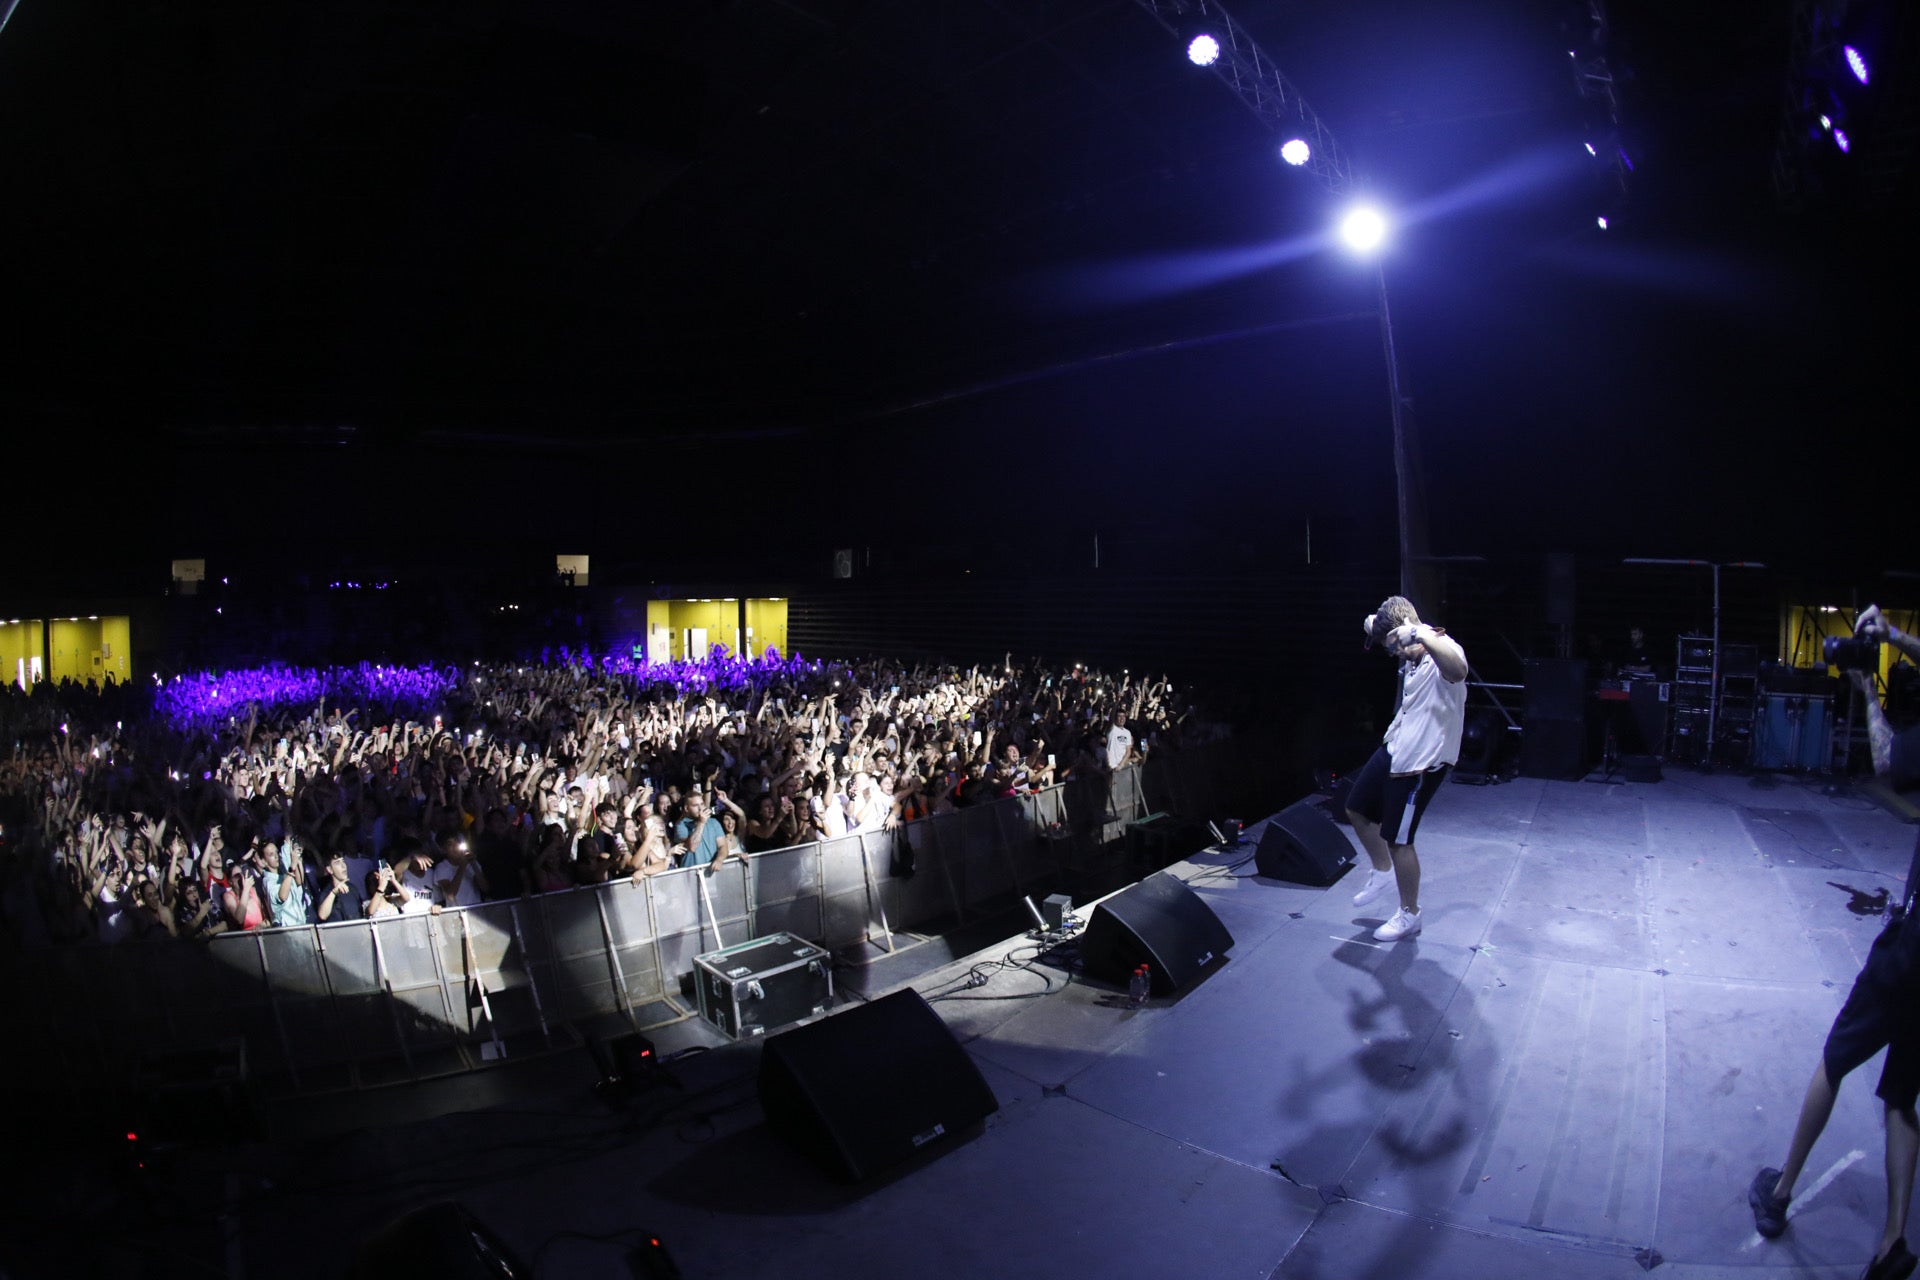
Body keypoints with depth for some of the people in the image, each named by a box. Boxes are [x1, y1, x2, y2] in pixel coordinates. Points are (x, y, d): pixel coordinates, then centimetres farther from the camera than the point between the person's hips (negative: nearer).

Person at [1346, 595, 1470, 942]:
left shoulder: (1441, 652, -26)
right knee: (1357, 809, 21)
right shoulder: (1412, 657, 2)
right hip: (1393, 750, 10)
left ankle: (1409, 915, 23)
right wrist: (1377, 625, 3)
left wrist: (1418, 633, -52)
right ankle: (1383, 872, 45)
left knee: (1398, 839, 2)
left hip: (1421, 763, -9)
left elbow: (1458, 669, -51)